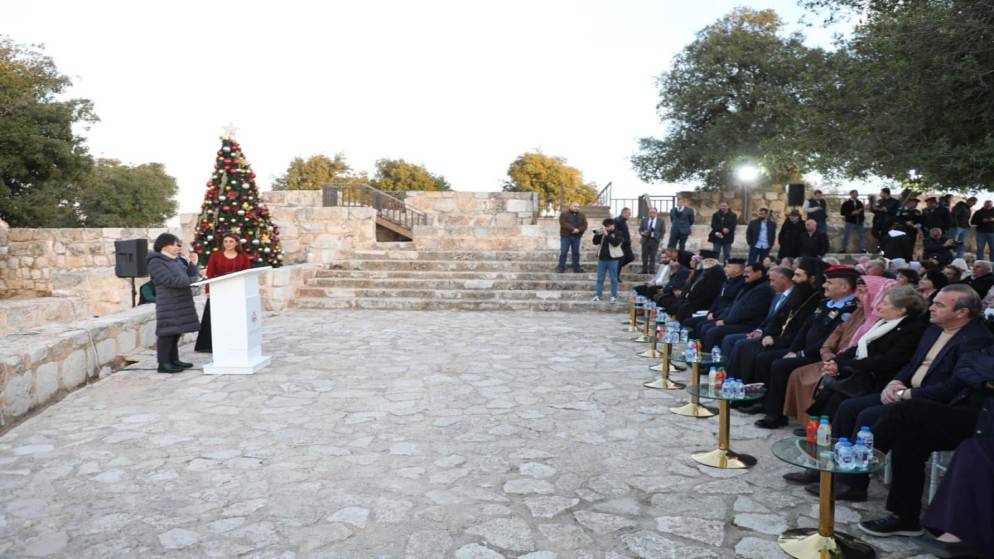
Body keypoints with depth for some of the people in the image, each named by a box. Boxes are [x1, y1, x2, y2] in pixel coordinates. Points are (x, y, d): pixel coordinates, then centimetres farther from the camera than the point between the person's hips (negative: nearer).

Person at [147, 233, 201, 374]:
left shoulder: (178, 260, 16)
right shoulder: (156, 262, -9)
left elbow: (189, 275, 16)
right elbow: (170, 280, -19)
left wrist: (193, 264, -1)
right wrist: (193, 280, -17)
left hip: (182, 302, 8)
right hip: (168, 304, -8)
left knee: (176, 331, 12)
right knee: (168, 332, -7)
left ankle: (174, 360, 20)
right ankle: (163, 363, -2)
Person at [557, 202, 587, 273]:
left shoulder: (582, 216, 13)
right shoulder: (564, 214, 1)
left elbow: (584, 225, 3)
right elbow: (563, 224, -14)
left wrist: (578, 230, -17)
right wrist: (573, 229, -20)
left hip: (577, 237, 3)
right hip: (566, 236, -3)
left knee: (576, 252, 6)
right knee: (563, 252, -3)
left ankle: (576, 268, 12)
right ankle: (561, 267, 3)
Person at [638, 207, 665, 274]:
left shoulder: (661, 220, 4)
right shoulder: (644, 220, 9)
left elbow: (663, 231, 4)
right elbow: (640, 229, 10)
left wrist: (659, 237, -8)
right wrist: (642, 233, -10)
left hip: (654, 240, -2)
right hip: (645, 240, 2)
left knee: (652, 256, -1)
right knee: (644, 256, 5)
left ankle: (652, 270, 3)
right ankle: (644, 270, 11)